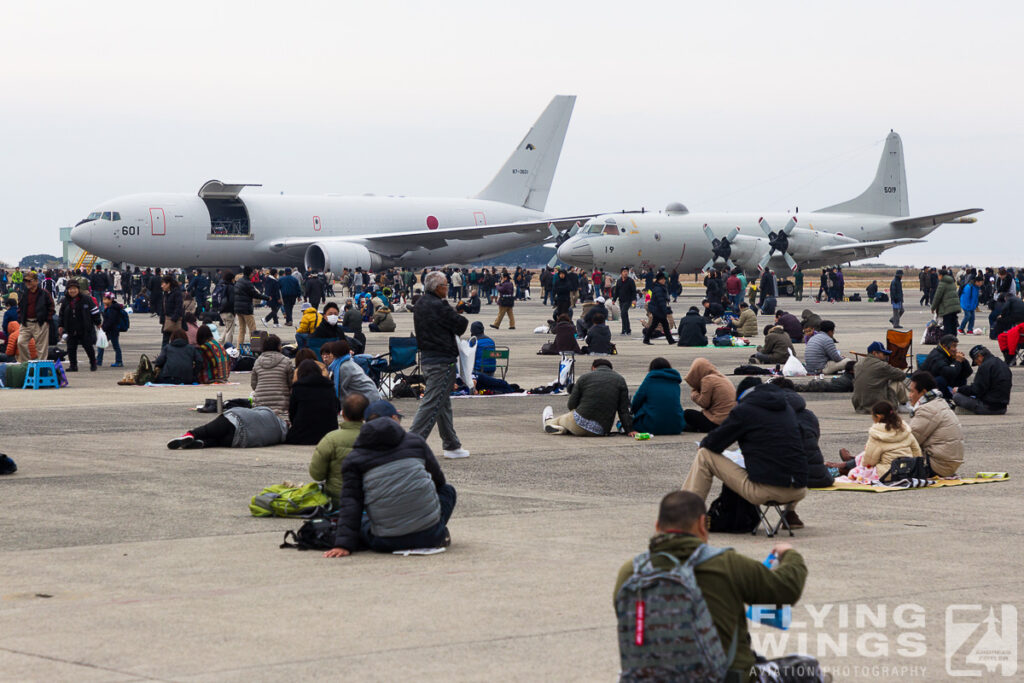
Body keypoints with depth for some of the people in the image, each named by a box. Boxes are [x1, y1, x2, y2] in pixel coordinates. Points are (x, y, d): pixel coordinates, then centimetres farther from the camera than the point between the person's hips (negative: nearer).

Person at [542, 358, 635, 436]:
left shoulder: (584, 378, 5)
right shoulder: (620, 380, 6)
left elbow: (572, 405, 8)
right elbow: (624, 410, 2)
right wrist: (630, 430, 5)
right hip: (602, 431, 1)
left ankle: (549, 422, 57)